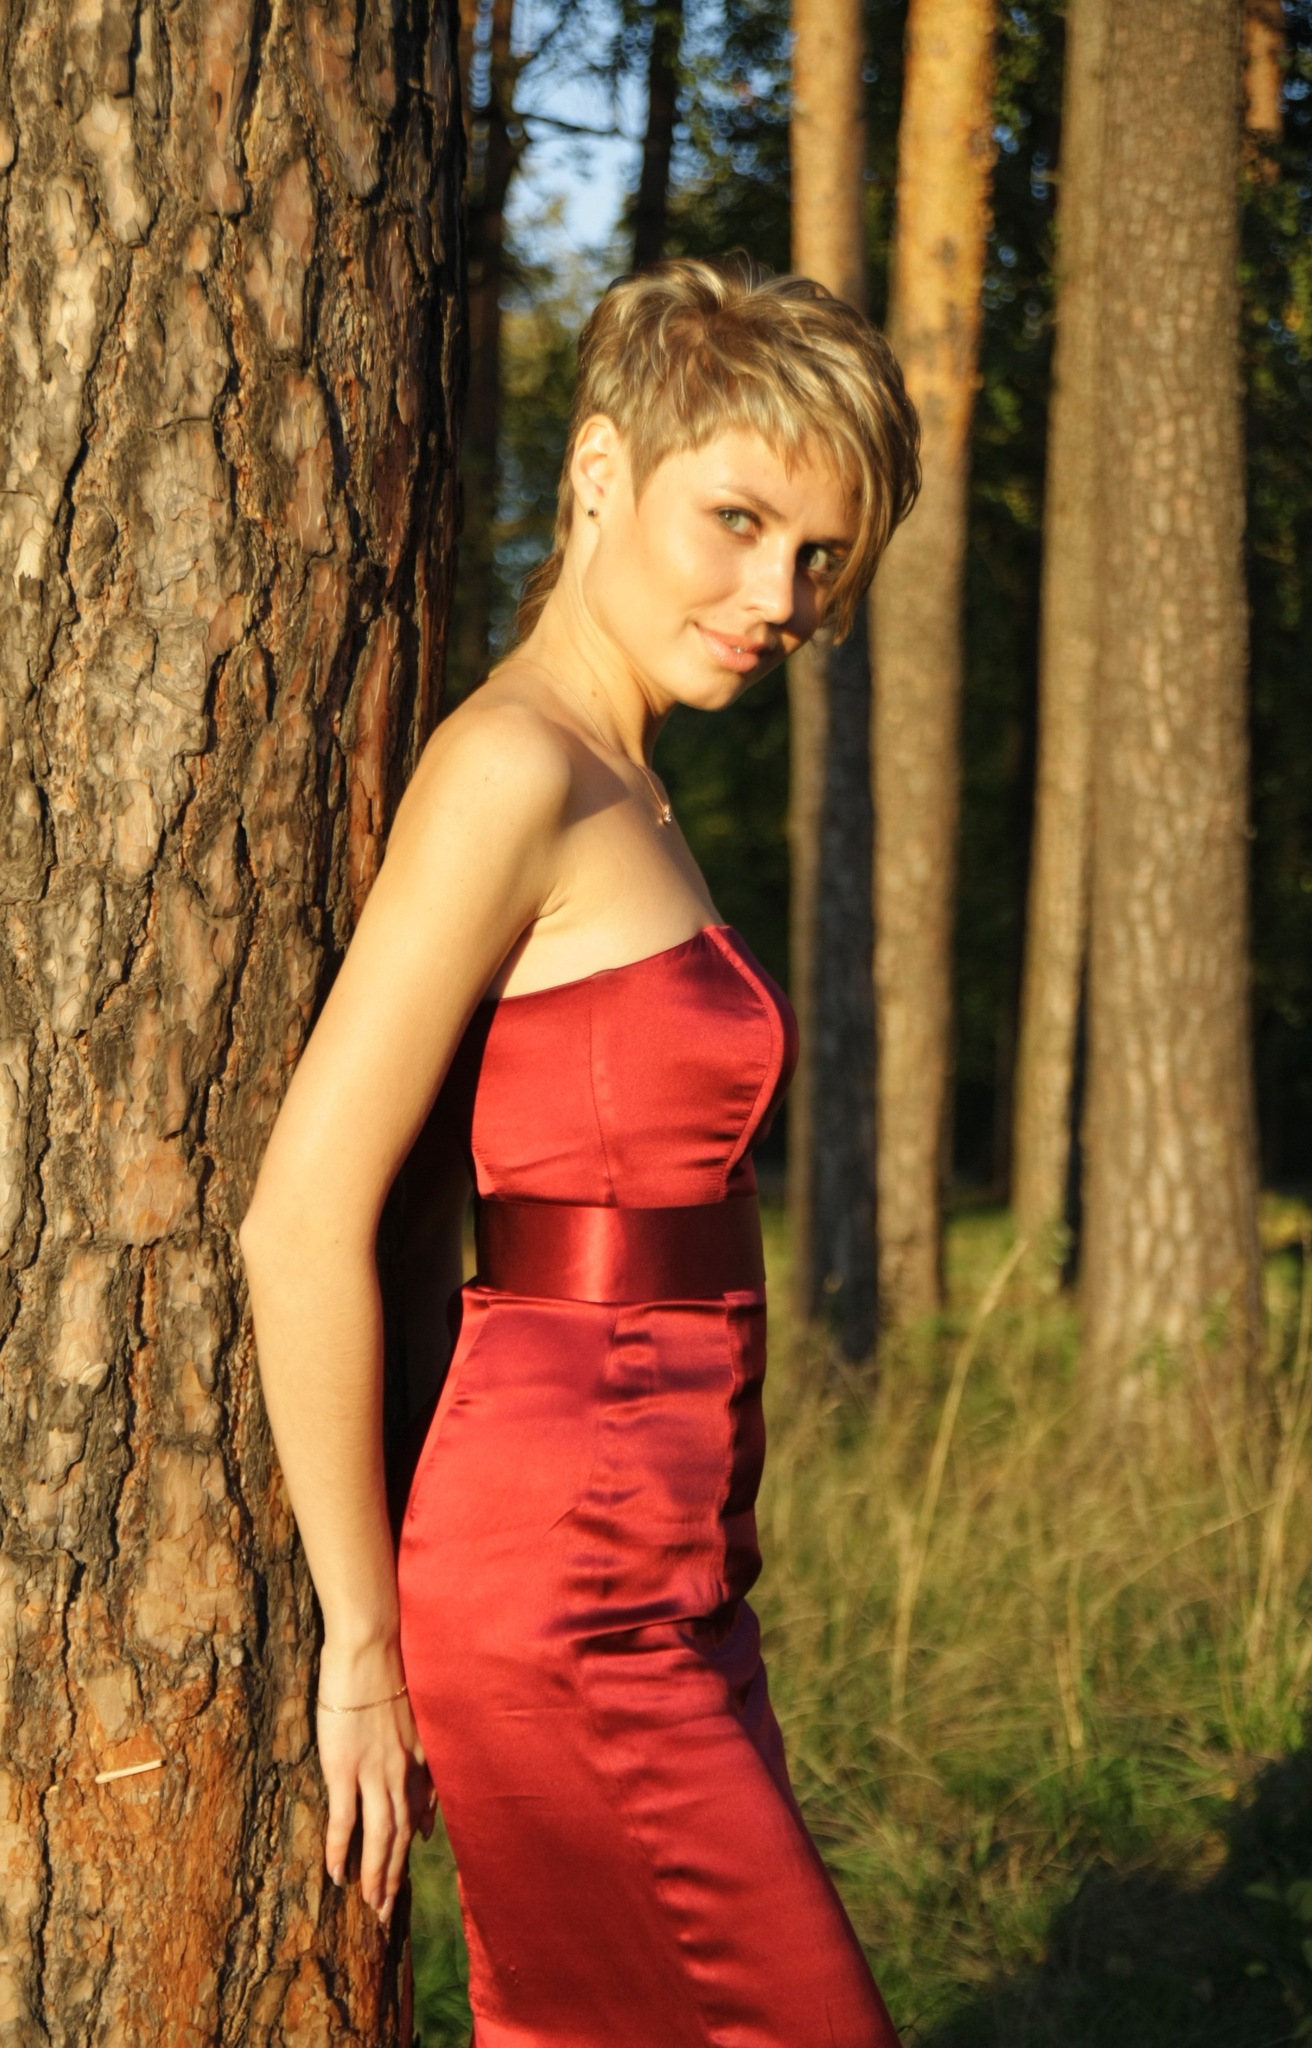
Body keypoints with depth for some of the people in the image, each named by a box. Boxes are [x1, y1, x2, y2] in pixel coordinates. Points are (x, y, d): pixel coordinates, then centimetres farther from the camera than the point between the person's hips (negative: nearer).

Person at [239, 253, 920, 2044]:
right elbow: (304, 1221, -19)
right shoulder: (509, 771, -15)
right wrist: (365, 1642, -13)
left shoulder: (615, 799, 14)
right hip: (564, 1615, -9)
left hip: (655, 1591, 9)